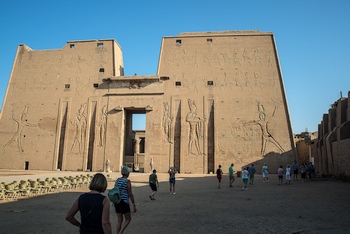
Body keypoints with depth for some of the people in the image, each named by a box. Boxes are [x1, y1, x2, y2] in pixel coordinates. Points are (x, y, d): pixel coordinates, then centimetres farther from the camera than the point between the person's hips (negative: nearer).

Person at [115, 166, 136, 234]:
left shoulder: (117, 180, 6)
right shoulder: (128, 181, -14)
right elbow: (130, 194, -14)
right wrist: (134, 205, -7)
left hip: (117, 201, 6)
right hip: (124, 202, -6)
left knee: (120, 220, 17)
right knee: (128, 219, 11)